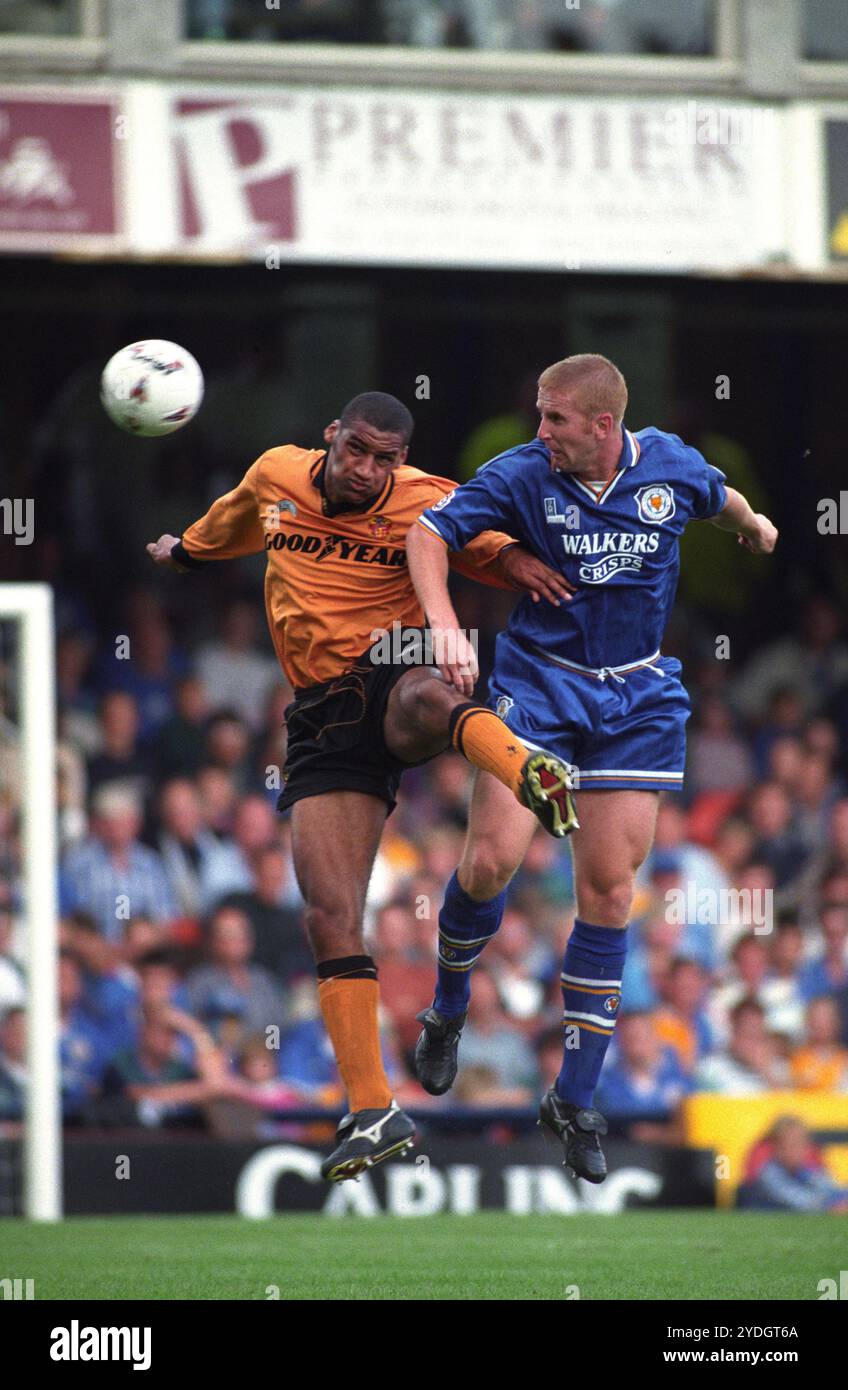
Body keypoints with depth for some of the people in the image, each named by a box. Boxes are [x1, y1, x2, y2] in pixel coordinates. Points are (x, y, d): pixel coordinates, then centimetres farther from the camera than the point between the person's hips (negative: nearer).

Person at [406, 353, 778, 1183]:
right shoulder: (523, 475, -10)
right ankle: (448, 1008, 17)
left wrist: (752, 525, 43)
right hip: (537, 684, -2)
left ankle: (575, 1100, 8)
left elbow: (719, 500, 20)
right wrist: (445, 626, -32)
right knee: (493, 858, -15)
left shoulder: (672, 467, -3)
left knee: (609, 889, 0)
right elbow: (430, 531, -15)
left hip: (638, 698, 2)